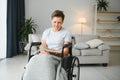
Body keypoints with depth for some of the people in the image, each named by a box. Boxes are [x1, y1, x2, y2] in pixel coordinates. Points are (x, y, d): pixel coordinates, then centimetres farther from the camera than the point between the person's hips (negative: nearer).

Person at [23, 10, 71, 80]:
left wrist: (55, 53, -20)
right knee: (34, 60, -31)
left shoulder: (66, 33, 3)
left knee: (46, 59, -38)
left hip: (58, 57, -3)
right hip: (45, 56, 4)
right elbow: (42, 47, 11)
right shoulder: (46, 32, 16)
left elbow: (66, 52, -1)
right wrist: (44, 51, -13)